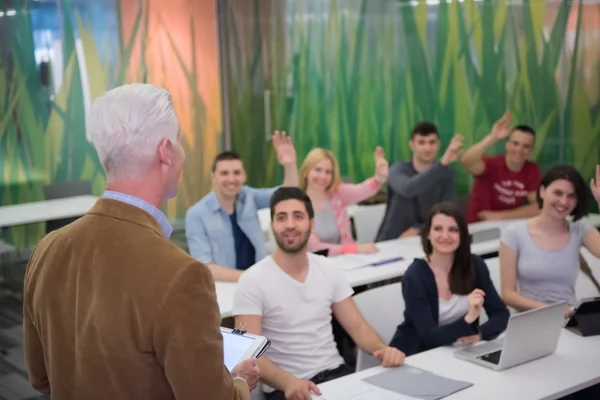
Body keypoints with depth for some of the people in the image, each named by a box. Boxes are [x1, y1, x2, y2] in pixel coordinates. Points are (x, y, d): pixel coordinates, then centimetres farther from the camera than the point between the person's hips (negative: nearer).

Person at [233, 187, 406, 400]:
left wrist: (383, 349, -13)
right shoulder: (253, 281, -9)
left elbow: (357, 326, 9)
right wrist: (288, 382, -33)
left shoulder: (329, 270, 7)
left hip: (336, 373, 4)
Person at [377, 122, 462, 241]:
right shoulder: (399, 169, -9)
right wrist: (443, 163, -42)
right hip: (390, 243, -3)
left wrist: (417, 229, -19)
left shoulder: (446, 173, 2)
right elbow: (408, 189, -33)